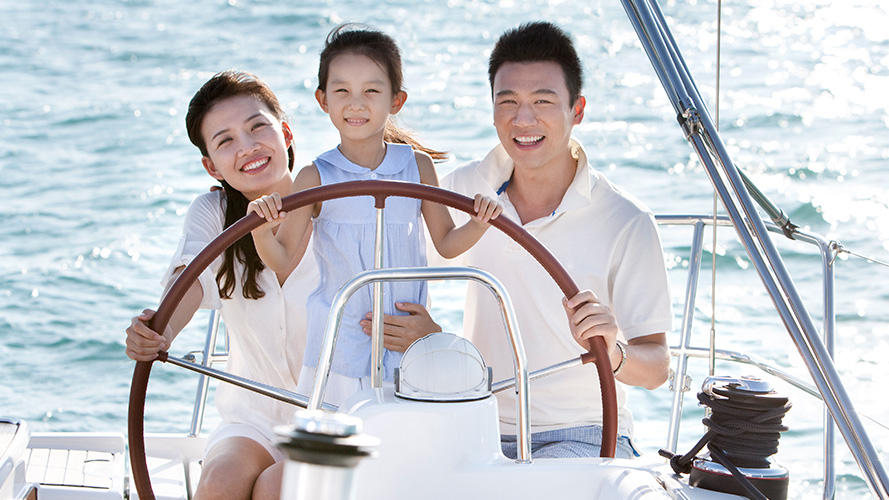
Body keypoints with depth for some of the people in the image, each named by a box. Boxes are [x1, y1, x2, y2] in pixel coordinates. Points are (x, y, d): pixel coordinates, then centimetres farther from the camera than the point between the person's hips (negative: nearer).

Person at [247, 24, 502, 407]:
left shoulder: (417, 166, 1)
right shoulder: (317, 178, -5)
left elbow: (446, 243, 10)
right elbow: (282, 259, -1)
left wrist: (477, 224, -10)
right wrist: (261, 231, -21)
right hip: (340, 344, -2)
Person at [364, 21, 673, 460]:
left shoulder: (628, 224, -9)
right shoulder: (466, 189, 3)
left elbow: (657, 365, -7)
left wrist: (612, 353, -31)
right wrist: (423, 335, -4)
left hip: (582, 438, -3)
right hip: (483, 434, 4)